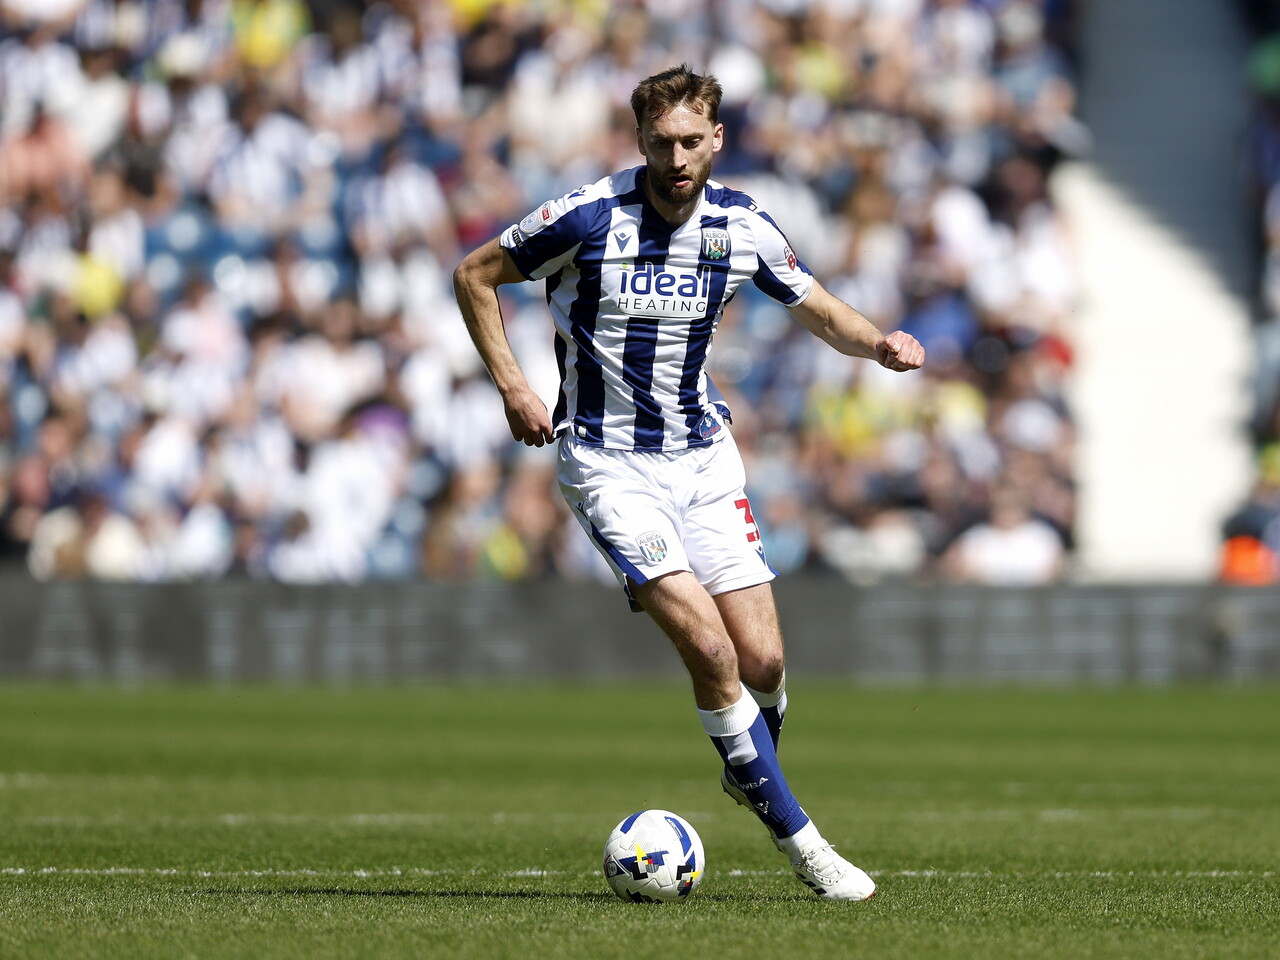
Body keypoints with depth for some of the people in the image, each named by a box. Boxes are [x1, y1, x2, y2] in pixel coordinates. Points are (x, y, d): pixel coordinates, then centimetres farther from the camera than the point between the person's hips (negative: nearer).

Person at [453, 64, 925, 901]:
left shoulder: (742, 227, -3)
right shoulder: (588, 218, -15)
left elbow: (821, 311, 11)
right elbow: (475, 275, -1)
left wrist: (880, 344, -10)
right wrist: (512, 385, -8)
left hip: (703, 454, 4)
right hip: (608, 462, -4)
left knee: (762, 660, -3)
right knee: (708, 645, -19)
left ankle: (747, 770, 32)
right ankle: (796, 836, -9)